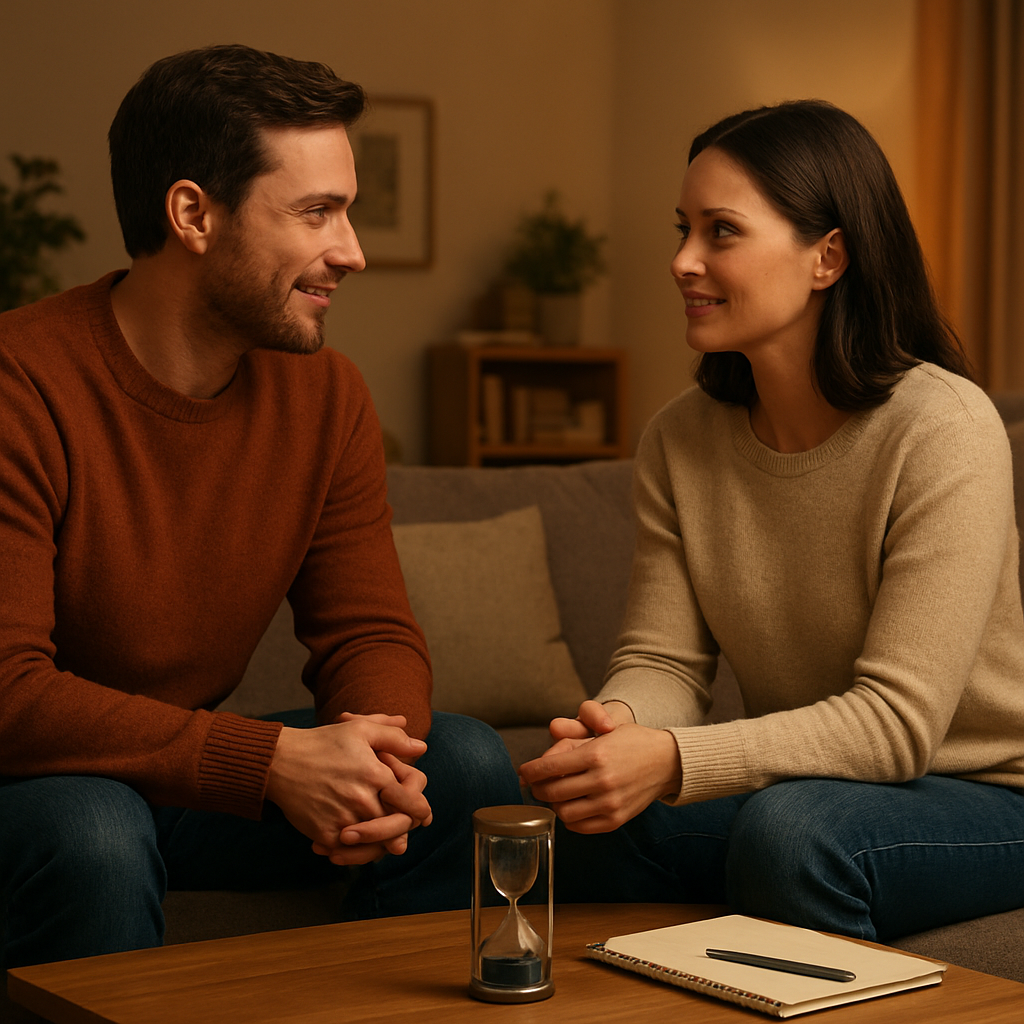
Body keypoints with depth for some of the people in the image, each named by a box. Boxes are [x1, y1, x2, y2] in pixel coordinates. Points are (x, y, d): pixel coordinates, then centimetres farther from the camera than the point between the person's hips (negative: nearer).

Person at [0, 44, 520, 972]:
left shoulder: (326, 395, -2)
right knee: (94, 838, -37)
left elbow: (372, 634, 0)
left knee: (467, 768, -9)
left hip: (193, 771, 6)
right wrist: (274, 762, -34)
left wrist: (371, 752, -26)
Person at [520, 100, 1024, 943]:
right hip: (809, 783, 5)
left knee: (790, 830, -33)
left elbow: (894, 721, -25)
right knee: (605, 825, -22)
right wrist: (617, 723, -28)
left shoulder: (943, 430, -20)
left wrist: (673, 760, -36)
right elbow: (665, 660, -3)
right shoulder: (680, 439, 0)